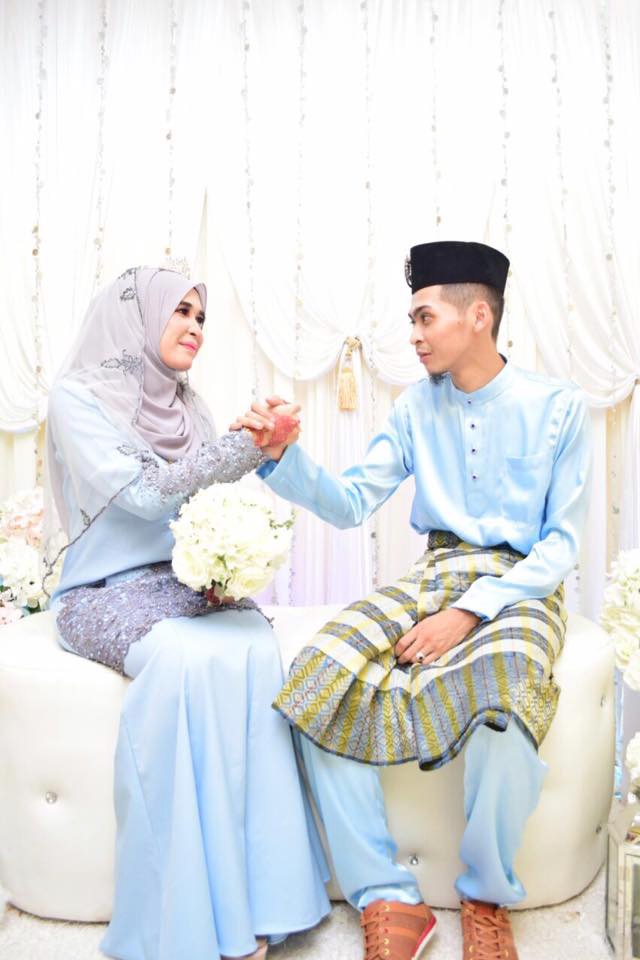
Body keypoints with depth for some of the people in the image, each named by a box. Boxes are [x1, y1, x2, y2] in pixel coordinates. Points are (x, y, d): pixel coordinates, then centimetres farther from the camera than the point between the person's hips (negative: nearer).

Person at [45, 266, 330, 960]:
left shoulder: (185, 406, 15)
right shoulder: (77, 395, -2)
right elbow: (143, 493, -15)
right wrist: (247, 448, -18)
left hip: (190, 580, 5)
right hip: (106, 591, -4)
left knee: (253, 646, -27)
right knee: (186, 655, -34)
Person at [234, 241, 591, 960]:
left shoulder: (558, 408, -2)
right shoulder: (417, 406, 8)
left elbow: (561, 544, -4)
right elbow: (351, 503, 4)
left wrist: (469, 612, -17)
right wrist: (281, 458, -15)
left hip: (520, 587, -3)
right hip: (431, 577, 4)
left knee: (503, 695, -36)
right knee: (320, 681, -22)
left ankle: (487, 899, -6)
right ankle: (387, 902, -9)